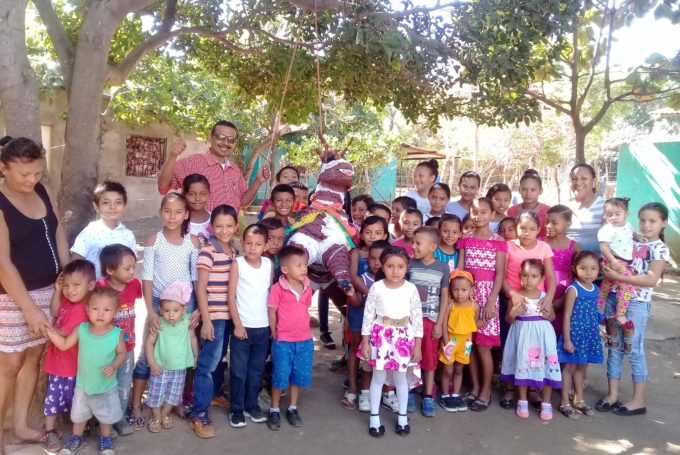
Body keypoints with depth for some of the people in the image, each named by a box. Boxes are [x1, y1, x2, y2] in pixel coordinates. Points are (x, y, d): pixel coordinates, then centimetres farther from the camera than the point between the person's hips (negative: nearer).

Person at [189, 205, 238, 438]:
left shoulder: (235, 251, 6)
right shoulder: (207, 251, -13)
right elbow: (200, 287, -14)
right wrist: (206, 319, -16)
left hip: (231, 314, 6)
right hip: (214, 315, -6)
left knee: (220, 357, 21)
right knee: (208, 362, -4)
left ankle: (215, 393, 41)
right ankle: (199, 414, 3)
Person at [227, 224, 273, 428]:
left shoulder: (269, 264, 2)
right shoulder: (237, 264, -7)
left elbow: (271, 294, 7)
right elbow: (231, 296, -8)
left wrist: (273, 323, 4)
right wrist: (238, 325, -11)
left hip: (263, 327, 3)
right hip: (243, 326, -3)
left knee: (257, 369, 14)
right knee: (238, 371, 6)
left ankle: (251, 405, 29)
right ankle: (236, 409, 19)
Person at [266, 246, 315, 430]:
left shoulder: (307, 288, 2)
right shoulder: (278, 289, -14)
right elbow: (272, 313, -7)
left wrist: (303, 330, 7)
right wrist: (275, 335, -3)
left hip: (305, 340, 5)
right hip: (283, 341, -5)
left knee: (300, 376, 14)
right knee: (280, 377, 5)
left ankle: (292, 408, 31)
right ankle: (274, 410, 23)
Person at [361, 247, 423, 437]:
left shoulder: (411, 289, -7)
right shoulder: (376, 288, -9)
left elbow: (417, 318, -2)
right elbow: (368, 315, -4)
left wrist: (417, 345, -1)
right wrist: (365, 341, -4)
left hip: (403, 337, 1)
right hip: (380, 336, 0)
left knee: (400, 377, 13)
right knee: (378, 377, 10)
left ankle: (402, 416, 30)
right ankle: (374, 417, 24)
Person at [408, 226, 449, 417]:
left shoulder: (442, 268, -3)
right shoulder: (409, 265, -4)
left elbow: (444, 297, 1)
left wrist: (439, 323, -3)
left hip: (431, 320, 0)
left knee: (429, 359, 8)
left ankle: (428, 397, 19)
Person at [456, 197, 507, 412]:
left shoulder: (498, 241, -2)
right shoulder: (465, 239, 7)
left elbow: (499, 274, -6)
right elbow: (459, 270, 6)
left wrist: (491, 302, -13)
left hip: (487, 293, -3)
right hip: (467, 293, 3)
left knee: (483, 345, 0)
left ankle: (486, 390, 16)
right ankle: (474, 387, 22)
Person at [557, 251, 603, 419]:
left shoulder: (595, 289, 4)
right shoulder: (573, 289, -16)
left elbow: (594, 313, 14)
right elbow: (567, 316, -15)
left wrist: (597, 332, 15)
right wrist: (567, 340, -16)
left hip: (590, 334, 6)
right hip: (575, 333, -6)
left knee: (582, 367, 18)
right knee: (570, 367, 4)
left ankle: (579, 399, 33)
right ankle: (565, 403, 15)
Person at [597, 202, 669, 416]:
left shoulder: (660, 248, -6)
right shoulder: (631, 242, 11)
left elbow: (651, 280, -16)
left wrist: (619, 277, -22)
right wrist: (608, 267, -5)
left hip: (637, 302, -6)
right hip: (614, 297, 6)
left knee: (634, 349, 1)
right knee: (614, 346, 9)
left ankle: (638, 400, 13)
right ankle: (612, 394, 18)